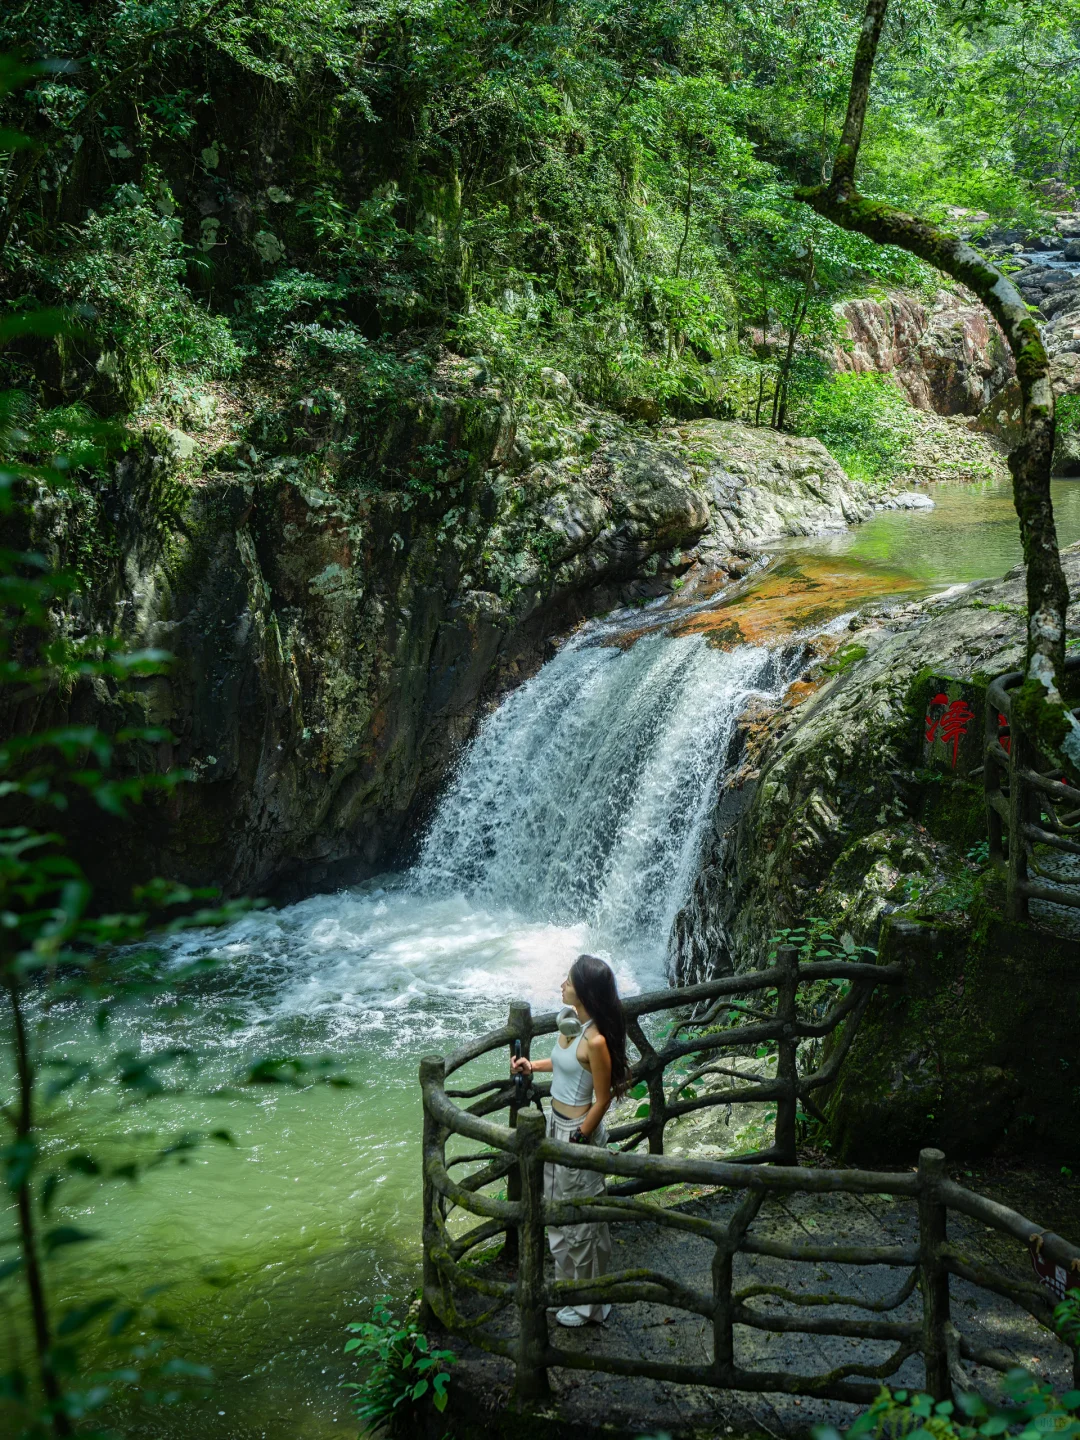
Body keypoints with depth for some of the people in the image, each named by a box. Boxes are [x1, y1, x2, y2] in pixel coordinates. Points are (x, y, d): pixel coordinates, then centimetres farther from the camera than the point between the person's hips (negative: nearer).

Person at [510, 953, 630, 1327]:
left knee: (579, 1216, 7)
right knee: (559, 1207, 23)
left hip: (578, 1130, -9)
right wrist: (533, 1065, 6)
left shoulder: (595, 1040, -28)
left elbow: (602, 1099, -20)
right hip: (557, 1123, 9)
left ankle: (588, 1303, 24)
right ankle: (567, 1281, 43)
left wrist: (576, 1142, -16)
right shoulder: (569, 1021, -2)